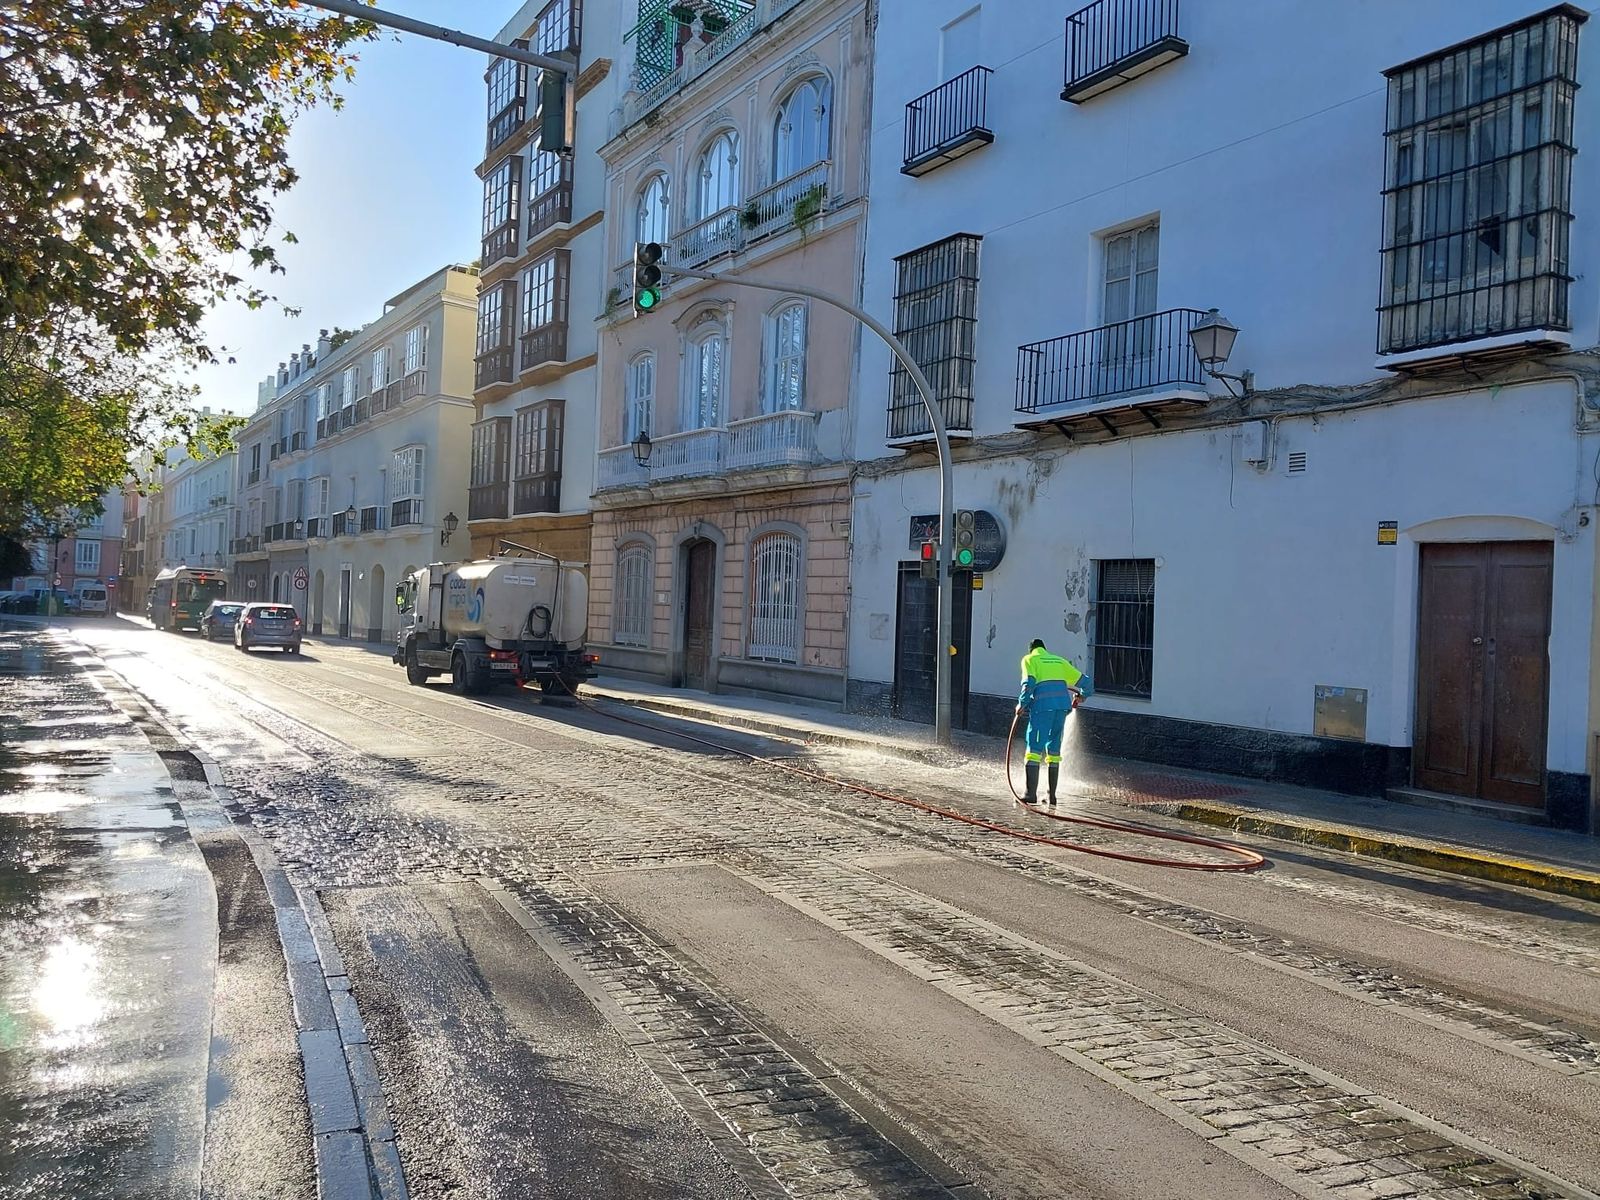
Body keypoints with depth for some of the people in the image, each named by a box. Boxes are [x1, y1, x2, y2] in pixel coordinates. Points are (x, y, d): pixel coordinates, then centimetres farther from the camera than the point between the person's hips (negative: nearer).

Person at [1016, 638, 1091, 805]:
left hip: (1042, 706, -5)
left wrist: (1022, 704, 1)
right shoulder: (1059, 660, 25)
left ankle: (1031, 794, -12)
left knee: (1034, 749, -4)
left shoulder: (1029, 659, 11)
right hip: (1062, 706, 5)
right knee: (1054, 751, 13)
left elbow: (1029, 683, -7)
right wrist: (1081, 695, 44)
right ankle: (1052, 795, 14)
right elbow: (1084, 681, 26)